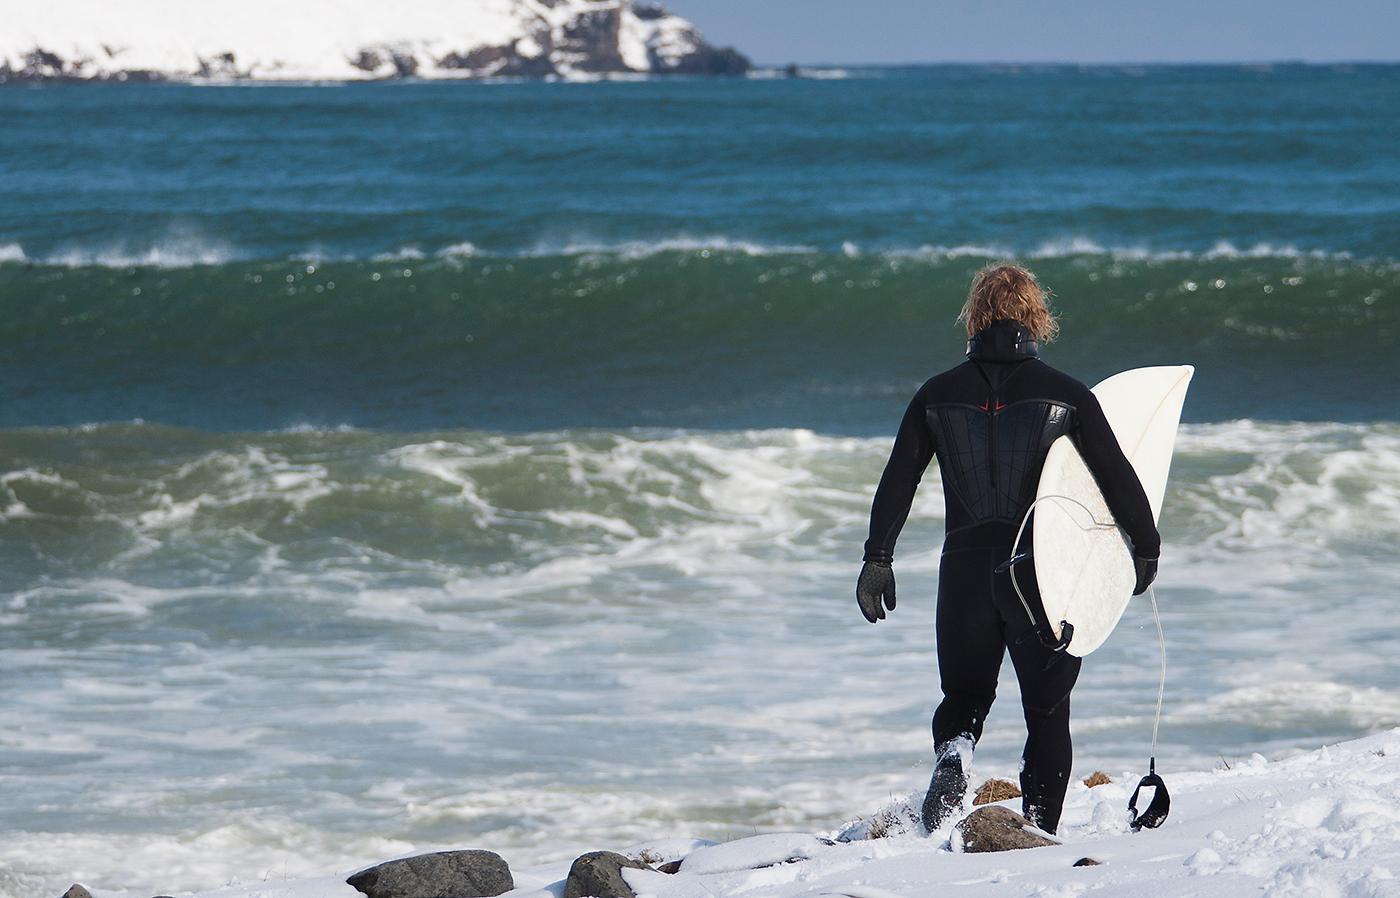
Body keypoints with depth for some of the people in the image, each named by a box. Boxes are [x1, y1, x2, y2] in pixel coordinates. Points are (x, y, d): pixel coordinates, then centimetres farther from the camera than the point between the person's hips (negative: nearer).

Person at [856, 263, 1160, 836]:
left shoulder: (938, 395, 3)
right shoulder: (1064, 395, -4)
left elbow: (898, 480, 4)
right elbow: (1117, 476, -2)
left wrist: (878, 559, 12)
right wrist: (1145, 547, 10)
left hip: (966, 568, 2)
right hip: (1044, 571, -2)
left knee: (964, 696, 19)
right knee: (1047, 708, 12)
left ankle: (952, 756, -13)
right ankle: (1040, 829, 5)